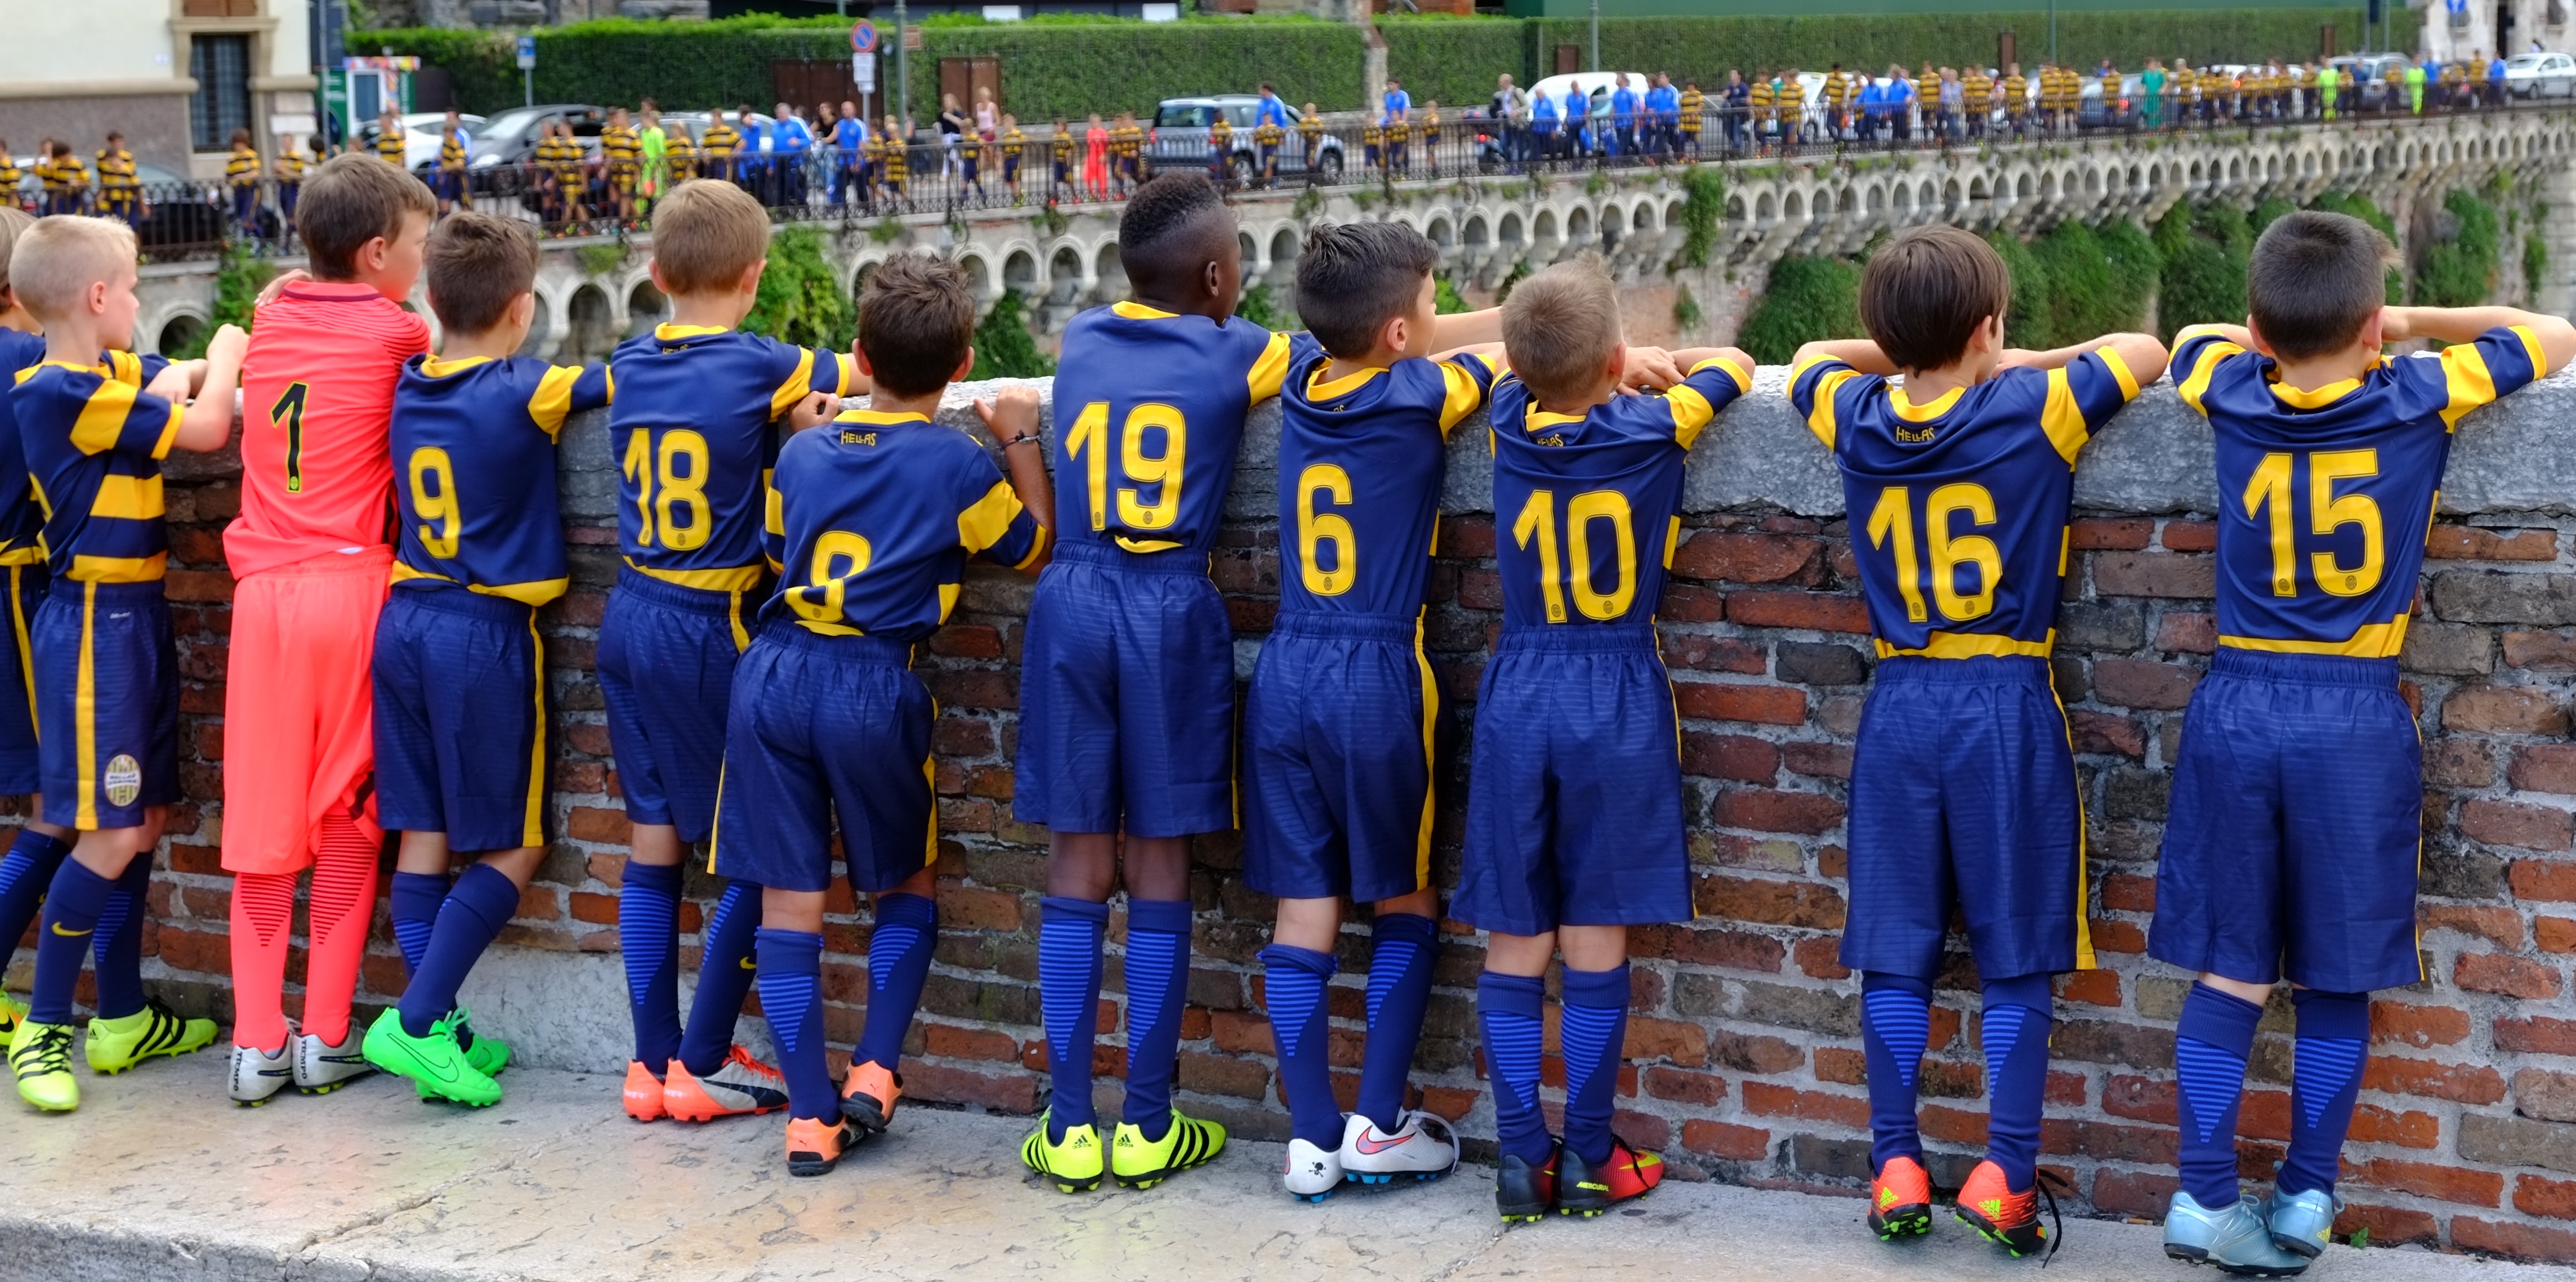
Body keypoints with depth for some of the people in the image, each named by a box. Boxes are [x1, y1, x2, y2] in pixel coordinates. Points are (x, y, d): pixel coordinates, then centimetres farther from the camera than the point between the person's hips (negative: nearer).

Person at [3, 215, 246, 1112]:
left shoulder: (101, 386, 10)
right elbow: (205, 430, -14)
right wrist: (226, 354, 3)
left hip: (133, 620, 10)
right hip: (96, 625, -10)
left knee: (144, 822, 14)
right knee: (110, 835, -8)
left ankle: (122, 1019, 23)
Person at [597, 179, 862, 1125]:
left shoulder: (629, 367, 4)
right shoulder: (760, 369, -10)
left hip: (630, 620, 6)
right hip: (709, 631, -6)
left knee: (653, 845, 10)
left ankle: (653, 1062, 14)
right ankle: (704, 1064, 6)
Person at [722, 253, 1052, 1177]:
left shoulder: (802, 453, 10)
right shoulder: (960, 466, -2)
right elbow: (1035, 546, 12)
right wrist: (1022, 438, 20)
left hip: (775, 674, 3)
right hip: (876, 686, -2)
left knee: (788, 899, 4)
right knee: (906, 886, 19)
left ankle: (809, 1115, 3)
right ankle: (875, 1072, 5)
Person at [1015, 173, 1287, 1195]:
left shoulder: (1080, 339, 10)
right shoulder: (1235, 354, 1)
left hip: (1073, 606, 3)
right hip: (1173, 614, -3)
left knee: (1078, 861, 4)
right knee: (1159, 861, 4)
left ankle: (1070, 1129, 6)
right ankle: (1148, 1128, 9)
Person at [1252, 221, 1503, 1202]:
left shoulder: (1306, 375, 6)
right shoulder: (1418, 396, -9)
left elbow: (1417, 342, 19)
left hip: (1287, 673, 4)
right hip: (1378, 681, -4)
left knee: (1303, 908, 4)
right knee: (1405, 902, 11)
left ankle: (1311, 1138, 5)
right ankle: (1378, 1123, 10)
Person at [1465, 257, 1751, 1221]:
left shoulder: (1511, 420, -1)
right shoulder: (1653, 428, -8)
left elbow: (1522, 367, 23)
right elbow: (1736, 362, 11)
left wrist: (1628, 365, 24)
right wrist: (1663, 370, 27)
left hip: (1516, 697, 2)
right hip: (1618, 702, -2)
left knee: (1514, 938, 5)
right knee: (1595, 934, 2)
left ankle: (1522, 1155, 7)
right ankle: (1587, 1159, 8)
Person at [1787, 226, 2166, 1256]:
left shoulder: (1857, 422, 1)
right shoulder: (2035, 411, -8)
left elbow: (1810, 357, 25)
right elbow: (2146, 352, 9)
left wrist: (1911, 355, 22)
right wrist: (2022, 364, 15)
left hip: (1901, 708, 3)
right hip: (2009, 708, -3)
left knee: (1895, 951, 8)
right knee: (2016, 957, 3)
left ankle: (1896, 1167, 10)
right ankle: (2006, 1174, 3)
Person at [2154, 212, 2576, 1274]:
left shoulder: (2232, 398, 2)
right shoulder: (2421, 400, -4)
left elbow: (2194, 336, 27)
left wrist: (2290, 339, 27)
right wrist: (2417, 327, 18)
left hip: (2238, 708, 2)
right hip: (2359, 720, -2)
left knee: (2230, 970, 7)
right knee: (2334, 980, 8)